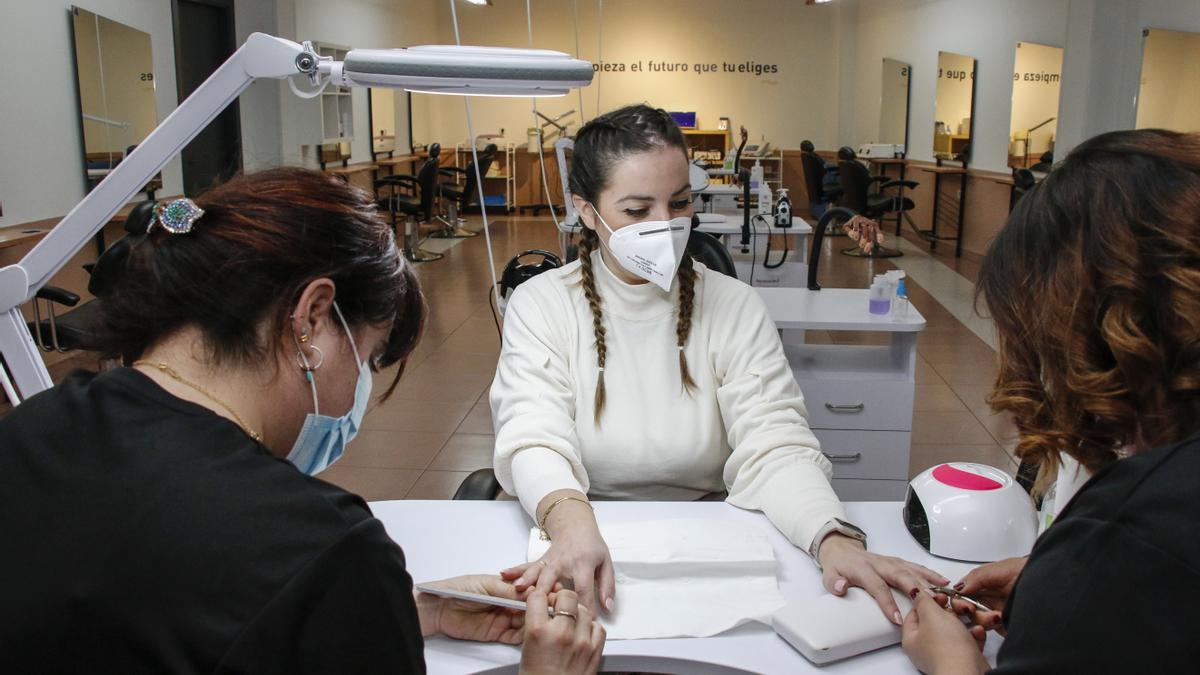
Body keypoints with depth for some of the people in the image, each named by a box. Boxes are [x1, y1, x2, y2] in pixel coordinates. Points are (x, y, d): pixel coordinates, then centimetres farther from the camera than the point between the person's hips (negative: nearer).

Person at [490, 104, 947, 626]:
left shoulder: (734, 308, 1)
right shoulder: (541, 305, -2)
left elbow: (775, 444, -9)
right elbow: (534, 438, -15)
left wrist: (832, 538, -29)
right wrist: (574, 526, -37)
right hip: (588, 548, -2)